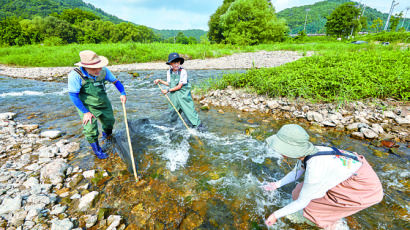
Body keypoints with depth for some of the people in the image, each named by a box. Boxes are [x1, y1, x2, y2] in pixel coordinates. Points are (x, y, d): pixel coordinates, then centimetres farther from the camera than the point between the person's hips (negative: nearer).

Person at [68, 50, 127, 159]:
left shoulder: (103, 70, -14)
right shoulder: (75, 75, -25)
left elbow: (116, 81, 0)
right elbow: (73, 95, -19)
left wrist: (123, 93, -16)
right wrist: (85, 112, -19)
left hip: (104, 104, 4)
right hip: (87, 107, -4)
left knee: (109, 122, 18)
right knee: (90, 129, -8)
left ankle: (106, 136, 53)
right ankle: (96, 149, 19)